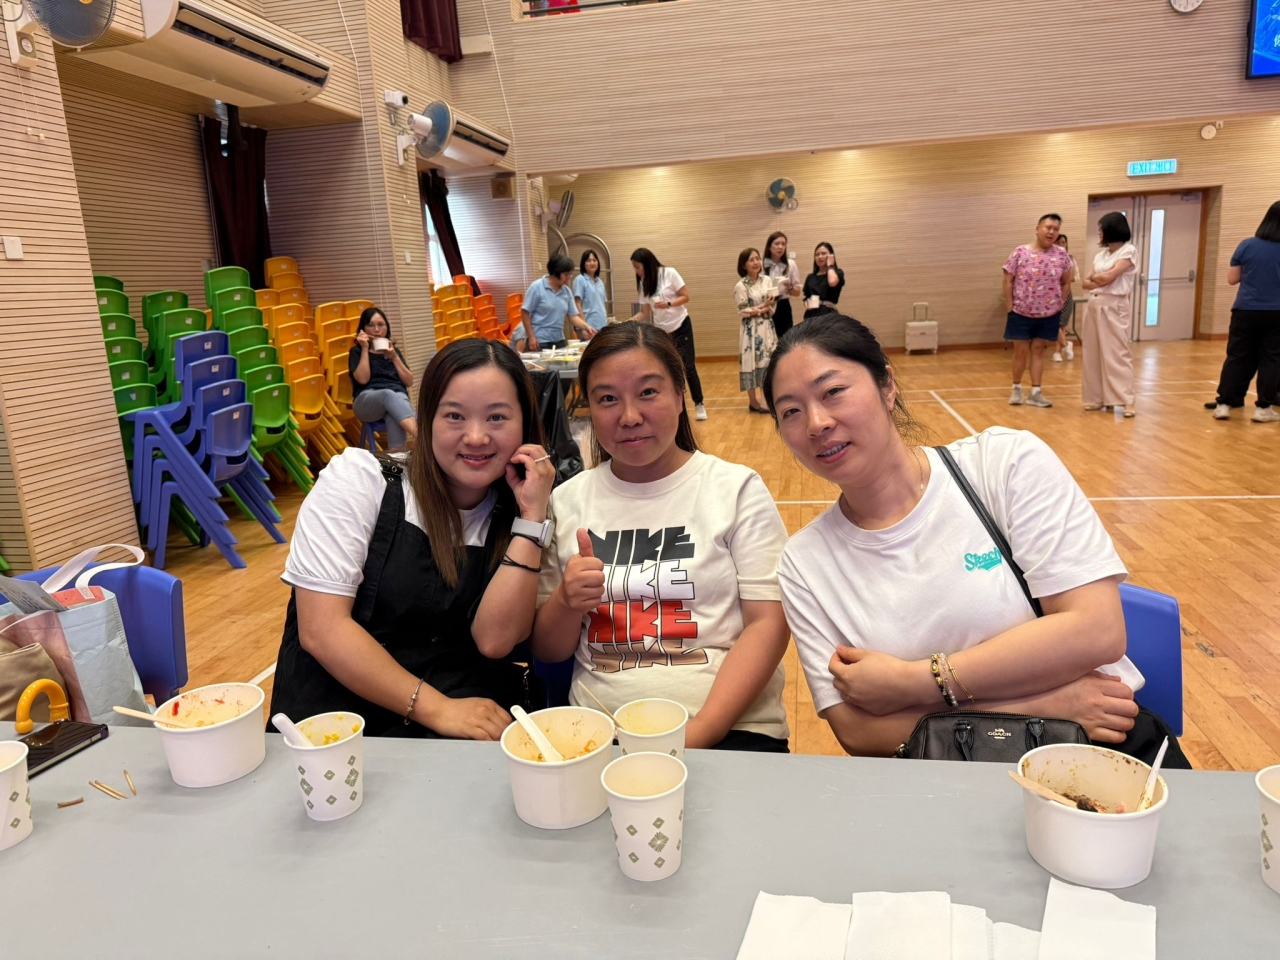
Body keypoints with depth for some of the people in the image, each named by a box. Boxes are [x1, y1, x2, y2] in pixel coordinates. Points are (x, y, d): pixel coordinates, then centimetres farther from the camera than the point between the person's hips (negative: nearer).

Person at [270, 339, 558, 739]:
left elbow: (494, 640, -11)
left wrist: (531, 515, -15)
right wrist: (435, 708, -18)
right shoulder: (357, 478, -7)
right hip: (339, 719, -2)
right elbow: (321, 630, -12)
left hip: (474, 721, 2)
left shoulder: (515, 515, 2)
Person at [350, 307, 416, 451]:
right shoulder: (357, 352, 16)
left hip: (398, 397, 3)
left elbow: (409, 382, 12)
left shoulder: (394, 350, 24)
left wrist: (394, 357, 2)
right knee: (388, 394, -41)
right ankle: (419, 435, -64)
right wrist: (365, 349, 1)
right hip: (367, 402, -3)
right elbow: (363, 379, -4)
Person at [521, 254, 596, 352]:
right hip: (539, 341, -6)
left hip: (559, 341, 6)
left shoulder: (566, 291, 7)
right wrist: (531, 337, -13)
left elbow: (573, 316, 8)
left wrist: (586, 327, -10)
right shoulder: (536, 287, -8)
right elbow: (525, 313, -8)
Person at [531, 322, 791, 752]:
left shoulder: (738, 489, 3)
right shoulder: (567, 500, 10)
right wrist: (567, 602, -9)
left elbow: (768, 625, -3)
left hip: (730, 729, -2)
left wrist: (697, 733, -15)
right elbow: (545, 650, 13)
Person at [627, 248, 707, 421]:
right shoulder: (644, 283, 4)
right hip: (661, 330, 5)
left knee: (688, 367, -5)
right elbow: (644, 313, 3)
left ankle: (699, 405, 6)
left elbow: (685, 297, -12)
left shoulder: (670, 273, -12)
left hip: (680, 326, -5)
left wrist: (668, 304, -27)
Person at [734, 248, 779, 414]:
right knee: (752, 361, -2)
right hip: (751, 329, -5)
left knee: (770, 361, 7)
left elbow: (773, 307, 8)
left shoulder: (767, 280, 6)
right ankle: (753, 401, 7)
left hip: (767, 327, 5)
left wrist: (769, 305, -15)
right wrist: (763, 307, -16)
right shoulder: (741, 286, -10)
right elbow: (742, 311, -13)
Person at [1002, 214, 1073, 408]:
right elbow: (1008, 281, -5)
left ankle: (1035, 392, 11)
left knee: (1038, 350, 7)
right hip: (1021, 313, -2)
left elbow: (1066, 283, 8)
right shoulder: (1021, 253, -7)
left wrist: (1060, 304, 2)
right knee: (1021, 351, 4)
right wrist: (1009, 307, -8)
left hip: (1048, 314, 2)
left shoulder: (1062, 255, 0)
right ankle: (1017, 388, 22)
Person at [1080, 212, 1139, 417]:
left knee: (1117, 353, -9)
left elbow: (1109, 276, -13)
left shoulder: (1128, 251, -3)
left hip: (1114, 306, -7)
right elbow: (1085, 282, 8)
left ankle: (1126, 400, -8)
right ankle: (1097, 397, 13)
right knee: (1093, 353, 7)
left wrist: (1094, 278, 4)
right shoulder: (1101, 254, 16)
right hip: (1094, 305, 7)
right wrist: (1098, 280, -9)